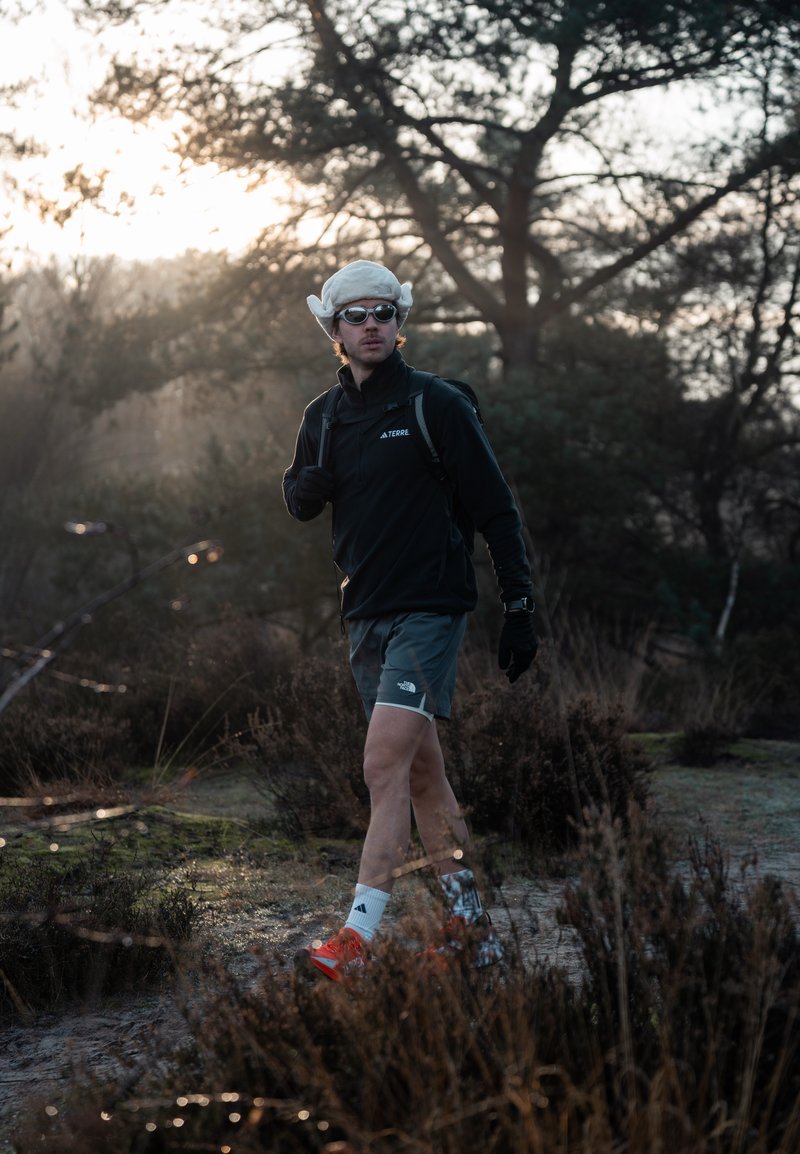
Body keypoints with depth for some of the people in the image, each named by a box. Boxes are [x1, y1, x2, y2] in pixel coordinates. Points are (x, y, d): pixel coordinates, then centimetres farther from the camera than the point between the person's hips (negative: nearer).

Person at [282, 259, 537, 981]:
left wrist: (520, 608, -7)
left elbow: (496, 508, -4)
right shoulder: (325, 417, 11)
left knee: (385, 764, -18)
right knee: (423, 772, 10)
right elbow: (298, 505, 18)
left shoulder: (438, 404, -5)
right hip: (366, 616, 7)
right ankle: (472, 931, 19)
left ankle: (360, 938, -22)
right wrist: (310, 483, -7)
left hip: (431, 609, -7)